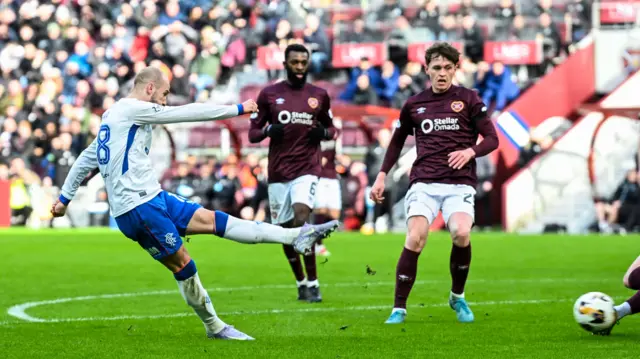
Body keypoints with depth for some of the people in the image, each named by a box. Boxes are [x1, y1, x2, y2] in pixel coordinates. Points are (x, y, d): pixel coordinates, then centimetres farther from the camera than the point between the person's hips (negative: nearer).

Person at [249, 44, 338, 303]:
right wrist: (268, 130, -16)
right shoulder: (269, 94, 4)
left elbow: (331, 129, 18)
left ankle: (312, 282, -13)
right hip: (278, 172, 2)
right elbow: (252, 133, 6)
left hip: (307, 168, -2)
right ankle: (301, 284, 24)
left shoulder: (319, 96, 7)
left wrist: (324, 132, -6)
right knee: (285, 230, 6)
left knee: (301, 218, -22)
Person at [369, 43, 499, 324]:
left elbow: (492, 139, 5)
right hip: (424, 182, 1)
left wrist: (470, 151, -15)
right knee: (415, 238, -20)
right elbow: (397, 141, 25)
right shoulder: (414, 105, 12)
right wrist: (382, 176, 16)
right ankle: (399, 308, -10)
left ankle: (457, 297, 0)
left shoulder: (468, 99, 6)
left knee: (461, 233, -26)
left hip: (460, 182, -1)